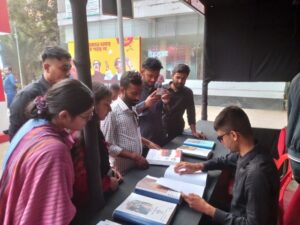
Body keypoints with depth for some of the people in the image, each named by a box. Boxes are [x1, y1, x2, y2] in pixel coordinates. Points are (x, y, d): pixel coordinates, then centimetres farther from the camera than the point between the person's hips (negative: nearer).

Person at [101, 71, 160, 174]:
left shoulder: (132, 109, 6)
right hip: (122, 171, -7)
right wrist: (134, 156, -21)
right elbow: (108, 146, -21)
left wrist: (148, 143, 7)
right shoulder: (112, 111, -20)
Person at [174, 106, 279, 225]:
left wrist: (208, 209, -24)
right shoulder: (248, 152, -10)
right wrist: (198, 166, 3)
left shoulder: (256, 173, -35)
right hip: (239, 214, 6)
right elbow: (226, 160, 12)